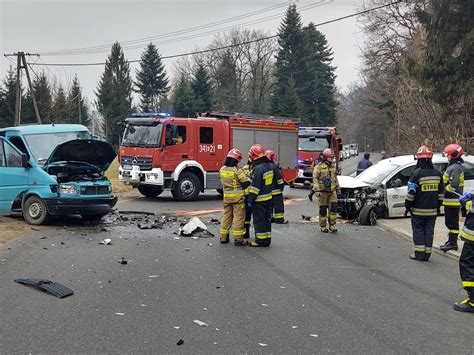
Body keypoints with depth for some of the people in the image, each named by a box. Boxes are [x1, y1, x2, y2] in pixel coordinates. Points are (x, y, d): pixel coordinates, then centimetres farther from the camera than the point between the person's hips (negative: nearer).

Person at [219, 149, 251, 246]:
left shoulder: (222, 170, 4)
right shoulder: (237, 171, -17)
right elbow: (246, 183, -16)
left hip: (227, 197, 6)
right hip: (238, 197, -6)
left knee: (226, 216, 15)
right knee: (238, 217, -1)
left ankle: (223, 237, 19)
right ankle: (238, 239, 0)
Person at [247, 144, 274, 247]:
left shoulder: (258, 169, -20)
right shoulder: (268, 166, 8)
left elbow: (255, 186, -21)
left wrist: (250, 200, -17)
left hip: (260, 200, -9)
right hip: (268, 198, 9)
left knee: (259, 220, -1)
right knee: (266, 219, 14)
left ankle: (261, 240, 3)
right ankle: (267, 239, 20)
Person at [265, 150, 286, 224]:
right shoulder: (274, 166, -16)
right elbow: (279, 178, -16)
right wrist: (281, 186, -3)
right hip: (275, 190, -7)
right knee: (278, 204, -2)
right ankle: (279, 219, -3)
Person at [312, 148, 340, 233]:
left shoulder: (333, 166, 10)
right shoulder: (319, 166, -9)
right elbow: (315, 178, -11)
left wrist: (338, 188, 21)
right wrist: (316, 190, -18)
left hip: (332, 191, 5)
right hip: (323, 191, -5)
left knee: (334, 207, -4)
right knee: (323, 209, 2)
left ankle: (332, 226, 4)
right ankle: (323, 227, 12)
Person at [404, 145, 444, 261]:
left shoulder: (417, 173, -14)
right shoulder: (437, 174, 5)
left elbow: (411, 192, -12)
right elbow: (441, 192, 12)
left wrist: (408, 205, -1)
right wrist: (438, 206, 22)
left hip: (418, 209, -5)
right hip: (432, 210, 5)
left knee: (418, 230, 4)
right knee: (429, 231, 10)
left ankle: (419, 254, 2)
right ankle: (427, 254, 12)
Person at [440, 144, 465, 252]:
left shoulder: (455, 168, -18)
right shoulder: (453, 166, 16)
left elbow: (454, 185, -25)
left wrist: (444, 190, -14)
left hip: (453, 200, -11)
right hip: (451, 200, 11)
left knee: (452, 222, -5)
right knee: (450, 221, 17)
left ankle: (453, 243, -1)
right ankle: (451, 241, 26)